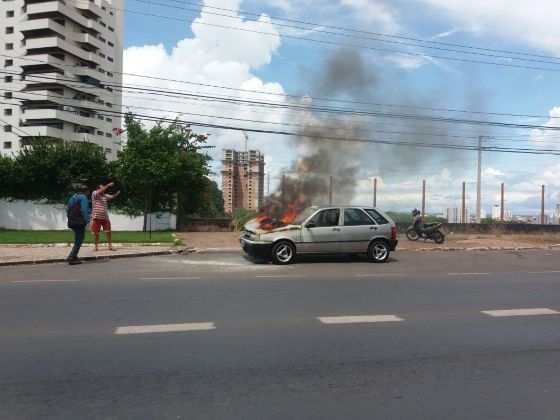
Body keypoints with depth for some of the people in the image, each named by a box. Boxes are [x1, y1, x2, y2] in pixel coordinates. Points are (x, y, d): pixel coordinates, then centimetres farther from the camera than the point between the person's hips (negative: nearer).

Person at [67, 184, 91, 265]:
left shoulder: (73, 197, 18)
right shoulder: (83, 197, -8)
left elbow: (68, 210, 17)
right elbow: (84, 210, -18)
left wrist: (70, 219, 19)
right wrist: (87, 221, -14)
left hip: (72, 221, 9)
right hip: (79, 222, -9)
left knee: (78, 240, 18)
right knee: (79, 241, -3)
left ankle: (73, 256, 16)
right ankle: (72, 258, -4)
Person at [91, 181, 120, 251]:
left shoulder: (105, 195, 10)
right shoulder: (94, 193, -4)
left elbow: (113, 196, 4)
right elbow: (100, 191, -22)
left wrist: (118, 192, -15)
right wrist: (108, 185, -26)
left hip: (105, 217, 4)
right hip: (97, 217, -4)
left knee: (108, 232, 1)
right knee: (96, 233, 5)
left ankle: (110, 246, 6)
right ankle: (96, 246, 16)